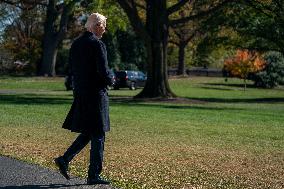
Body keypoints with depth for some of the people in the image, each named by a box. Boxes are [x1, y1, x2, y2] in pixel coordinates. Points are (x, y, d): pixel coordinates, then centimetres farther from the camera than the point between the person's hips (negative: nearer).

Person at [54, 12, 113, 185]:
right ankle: (94, 175, 5)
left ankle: (65, 159, 10)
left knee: (87, 133, 18)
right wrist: (110, 80, 0)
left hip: (80, 93, 8)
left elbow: (73, 69, 15)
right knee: (98, 136, 0)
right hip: (96, 94, -8)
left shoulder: (76, 43, 11)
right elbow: (103, 70, -19)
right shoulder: (97, 44, -14)